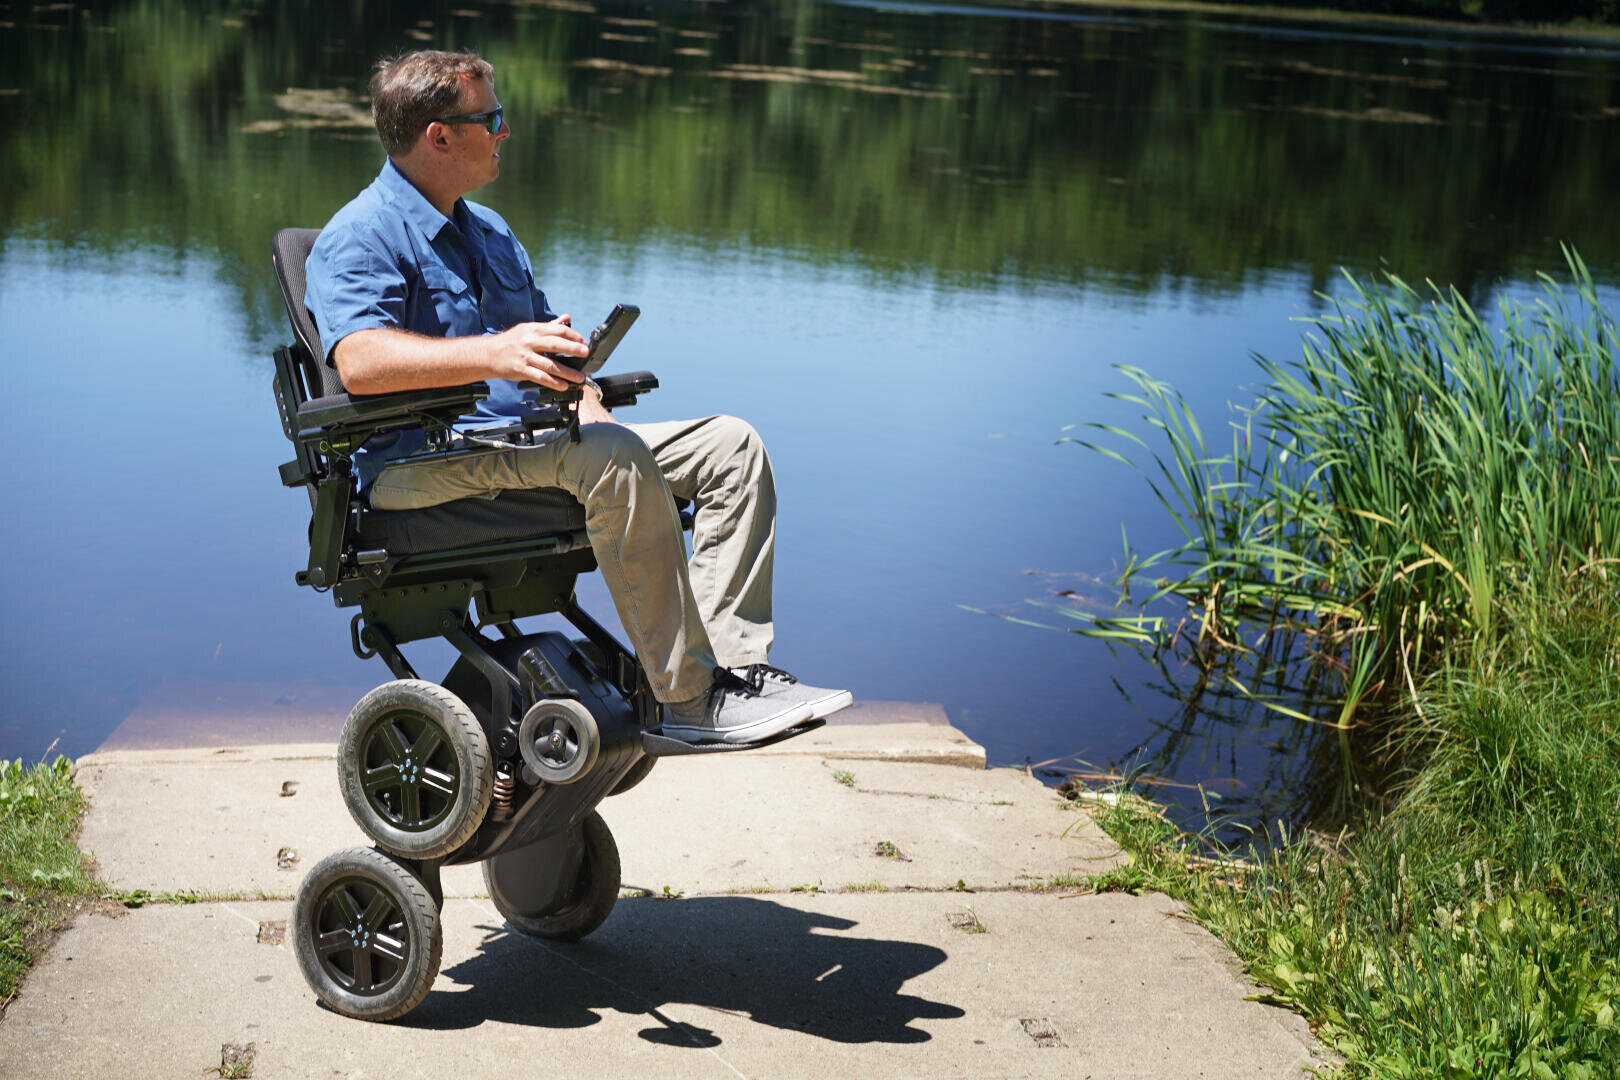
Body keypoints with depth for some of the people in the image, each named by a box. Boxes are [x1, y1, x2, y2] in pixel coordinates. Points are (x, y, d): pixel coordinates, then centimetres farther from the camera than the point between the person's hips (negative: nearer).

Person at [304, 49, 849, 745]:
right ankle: (689, 701, -32)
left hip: (526, 447, 9)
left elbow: (548, 347, 25)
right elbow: (361, 363, -26)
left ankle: (735, 664, -21)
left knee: (730, 444, -6)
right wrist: (493, 354, -40)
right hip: (425, 469, -9)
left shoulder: (490, 233, 24)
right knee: (612, 458, -35)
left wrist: (590, 410, 3)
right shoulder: (358, 238, -6)